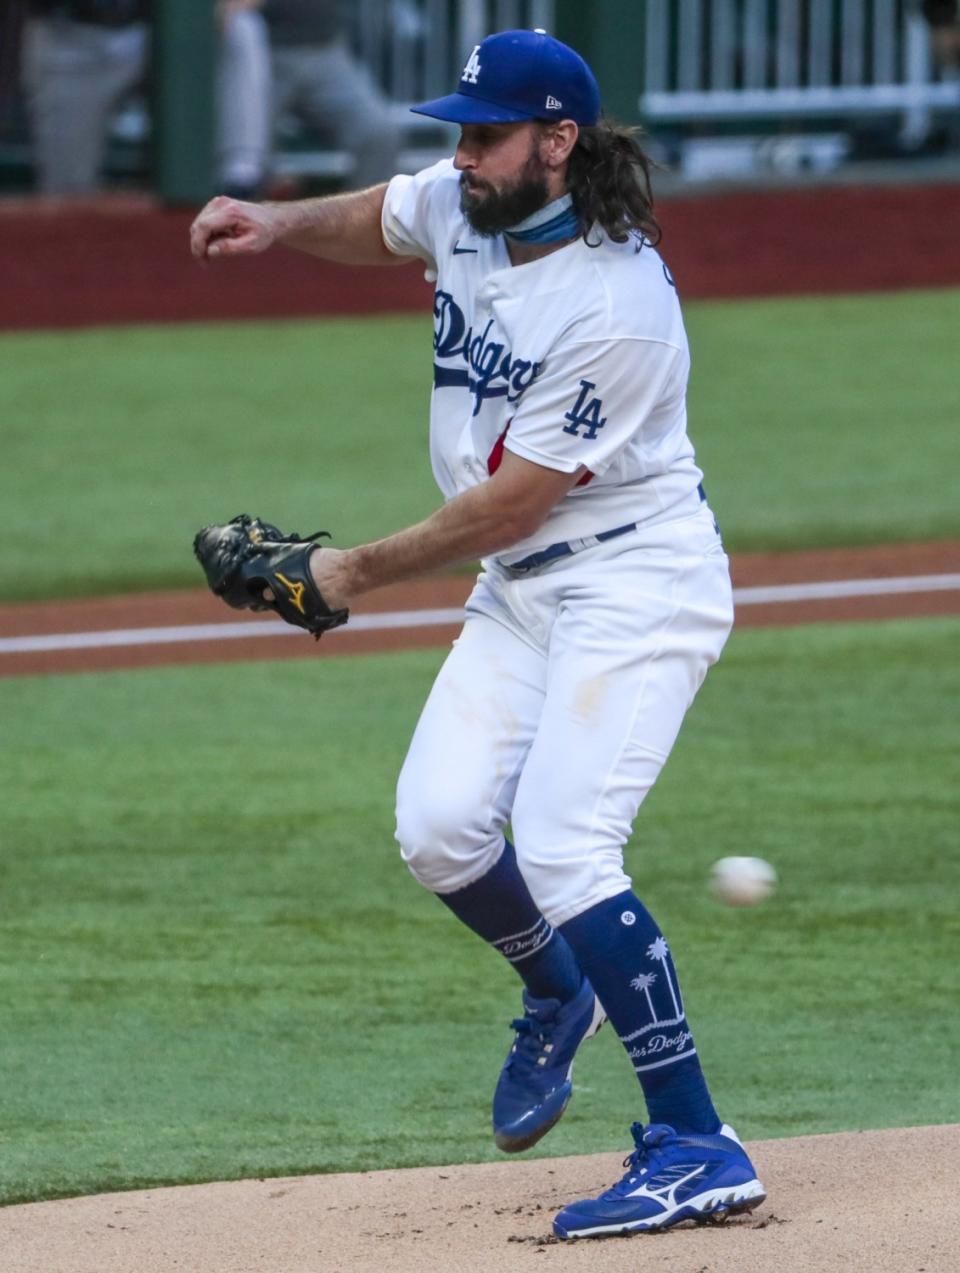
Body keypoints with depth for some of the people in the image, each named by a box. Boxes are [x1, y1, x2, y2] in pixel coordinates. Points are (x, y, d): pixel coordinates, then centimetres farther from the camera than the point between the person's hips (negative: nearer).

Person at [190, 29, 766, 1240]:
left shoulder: (617, 309, -26)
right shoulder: (461, 207, -2)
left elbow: (507, 506, -22)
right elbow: (376, 221, 23)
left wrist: (358, 572, -11)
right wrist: (277, 221, 2)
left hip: (634, 583, -8)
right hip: (520, 592, 8)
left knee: (560, 847, -20)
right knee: (438, 827, -4)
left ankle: (696, 1146, -15)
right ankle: (556, 995, 26)